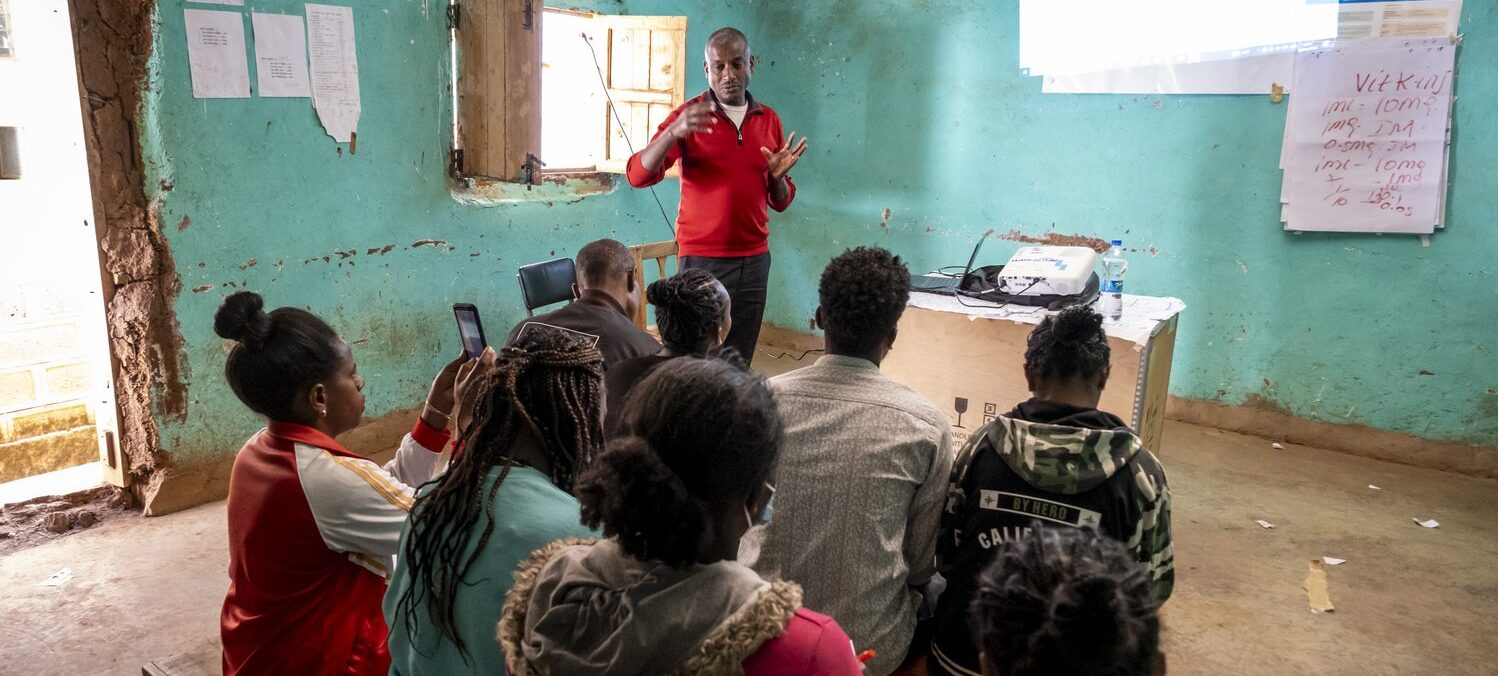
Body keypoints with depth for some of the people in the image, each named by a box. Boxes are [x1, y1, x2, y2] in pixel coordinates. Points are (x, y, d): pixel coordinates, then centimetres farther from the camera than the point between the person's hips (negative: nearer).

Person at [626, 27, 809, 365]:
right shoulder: (689, 117, -3)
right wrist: (674, 132, -31)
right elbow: (638, 175, -16)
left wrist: (778, 176, -8)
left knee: (740, 363, 6)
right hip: (702, 260, -4)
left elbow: (780, 202, 15)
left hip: (755, 259, 4)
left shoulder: (769, 121, 9)